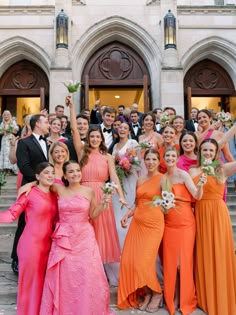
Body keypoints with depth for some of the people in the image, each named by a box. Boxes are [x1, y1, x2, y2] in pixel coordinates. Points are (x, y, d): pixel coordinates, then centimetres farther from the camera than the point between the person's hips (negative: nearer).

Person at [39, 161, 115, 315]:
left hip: (84, 237, 0)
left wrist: (102, 203, -8)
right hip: (64, 238, 1)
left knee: (86, 275, 0)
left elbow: (93, 215, 5)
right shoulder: (60, 189, -1)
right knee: (64, 276, 4)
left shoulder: (89, 191, -1)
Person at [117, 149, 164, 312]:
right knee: (129, 260, 3)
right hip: (137, 223, 6)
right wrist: (127, 215, 4)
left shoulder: (163, 179, -5)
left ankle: (157, 293, 21)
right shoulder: (140, 180, 13)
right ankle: (147, 293, 24)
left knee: (143, 262, -8)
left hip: (154, 224, -6)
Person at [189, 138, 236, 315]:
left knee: (219, 255, 4)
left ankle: (221, 299, 22)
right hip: (200, 214, 2)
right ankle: (205, 298, 28)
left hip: (218, 214, -2)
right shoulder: (192, 172, 7)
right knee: (203, 256, 10)